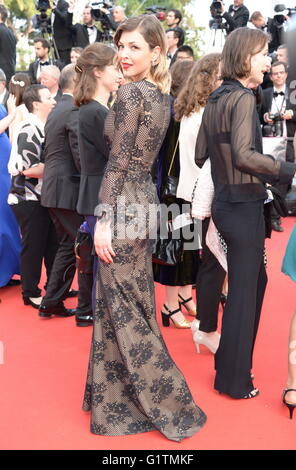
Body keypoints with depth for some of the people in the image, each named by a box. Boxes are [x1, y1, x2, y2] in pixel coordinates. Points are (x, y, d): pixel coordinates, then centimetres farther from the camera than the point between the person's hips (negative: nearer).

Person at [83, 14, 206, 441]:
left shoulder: (131, 92, -16)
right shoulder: (161, 96, 11)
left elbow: (118, 162, -19)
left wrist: (102, 220, -17)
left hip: (124, 204, -9)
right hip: (144, 198, 9)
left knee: (122, 308, 1)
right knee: (135, 301, 17)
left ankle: (167, 401, 11)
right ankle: (136, 391, 33)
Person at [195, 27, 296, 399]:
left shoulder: (215, 99, 11)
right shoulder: (243, 97, -15)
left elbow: (200, 155, 14)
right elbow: (243, 155, -27)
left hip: (225, 202, 9)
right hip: (244, 206, -9)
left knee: (255, 279, 21)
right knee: (243, 291, 2)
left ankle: (233, 363, 34)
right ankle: (234, 379, 17)